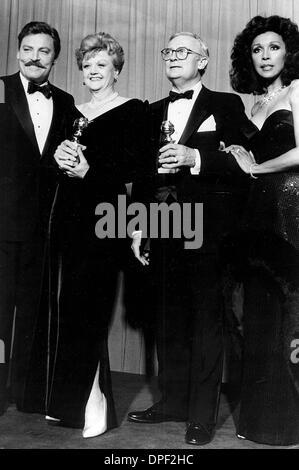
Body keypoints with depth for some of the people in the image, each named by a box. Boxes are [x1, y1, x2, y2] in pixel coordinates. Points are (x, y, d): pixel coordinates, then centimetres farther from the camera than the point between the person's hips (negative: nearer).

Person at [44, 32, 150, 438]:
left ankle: (95, 406, 4)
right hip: (68, 214, 6)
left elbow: (136, 168, -8)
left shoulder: (133, 110, 1)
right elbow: (54, 161, 16)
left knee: (88, 309, -7)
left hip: (103, 215, -6)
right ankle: (66, 400, 19)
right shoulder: (72, 111, 19)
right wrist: (59, 157, -6)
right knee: (65, 308, 7)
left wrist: (89, 170, -17)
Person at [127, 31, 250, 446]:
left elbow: (242, 164, -6)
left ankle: (203, 415, 11)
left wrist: (195, 156, -19)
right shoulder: (154, 112, 17)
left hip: (207, 229, -5)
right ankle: (173, 401, 25)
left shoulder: (227, 105, 3)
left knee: (207, 320, 1)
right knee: (169, 319, 11)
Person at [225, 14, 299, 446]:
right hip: (262, 213, 7)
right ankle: (264, 416, 17)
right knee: (262, 312, 7)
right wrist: (242, 159, -1)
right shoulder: (258, 105, 20)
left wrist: (254, 167, -2)